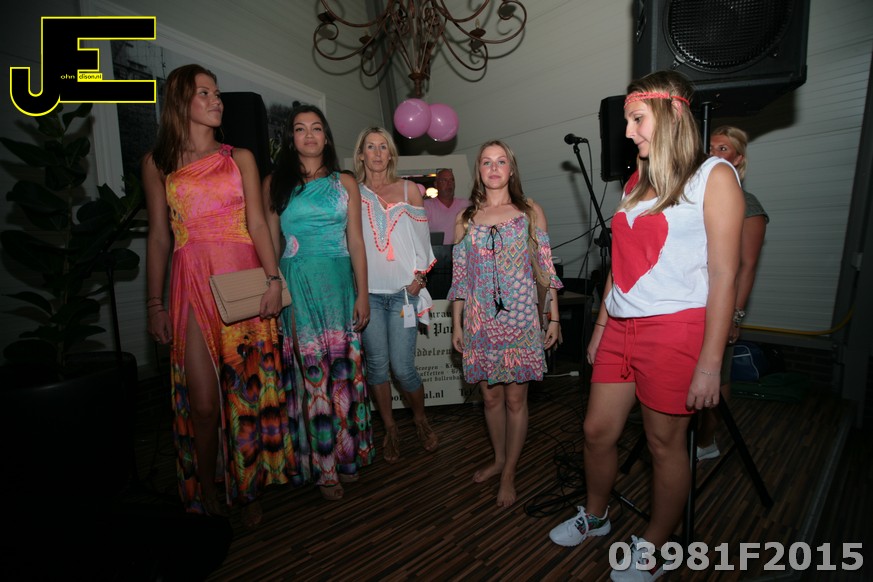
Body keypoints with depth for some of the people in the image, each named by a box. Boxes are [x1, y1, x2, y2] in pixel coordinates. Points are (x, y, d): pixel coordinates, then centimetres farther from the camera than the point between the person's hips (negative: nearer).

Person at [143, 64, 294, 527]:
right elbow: (159, 237, 10)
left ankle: (248, 488, 23)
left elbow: (257, 222, 2)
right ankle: (207, 494, 21)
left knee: (248, 392, 4)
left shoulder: (240, 157, 12)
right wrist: (155, 303, 6)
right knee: (203, 402, -4)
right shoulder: (157, 163, 12)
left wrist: (273, 276, -12)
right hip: (192, 285, 0)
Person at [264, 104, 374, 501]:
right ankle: (323, 466, 16)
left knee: (344, 367, 4)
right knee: (310, 371, 0)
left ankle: (348, 454, 23)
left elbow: (355, 241, 6)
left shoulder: (345, 183, 10)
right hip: (296, 285, -1)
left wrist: (362, 293, 0)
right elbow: (271, 243, 8)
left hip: (338, 283, 1)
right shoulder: (275, 184, 9)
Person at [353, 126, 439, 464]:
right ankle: (390, 429, 26)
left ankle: (421, 420, 24)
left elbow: (421, 237, 9)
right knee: (376, 363, 5)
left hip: (404, 290, -1)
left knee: (402, 366, -4)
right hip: (368, 291, 1)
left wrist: (419, 276, -1)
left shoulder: (409, 190, 10)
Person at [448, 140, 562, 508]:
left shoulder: (530, 212, 4)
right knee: (490, 395, 13)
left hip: (520, 317, -2)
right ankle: (499, 459, 36)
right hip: (480, 319, 2)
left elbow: (545, 268, 3)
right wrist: (456, 324, 6)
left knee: (515, 398, 5)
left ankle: (509, 474, 24)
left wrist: (554, 318, 0)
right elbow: (459, 276, 8)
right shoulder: (465, 219, 7)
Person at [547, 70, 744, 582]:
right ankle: (595, 516, 38)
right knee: (598, 430, 12)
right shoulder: (639, 182, 17)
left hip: (675, 329, -6)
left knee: (665, 442, 9)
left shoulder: (714, 175, -3)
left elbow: (724, 275, -9)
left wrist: (710, 363, -14)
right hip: (620, 328, 6)